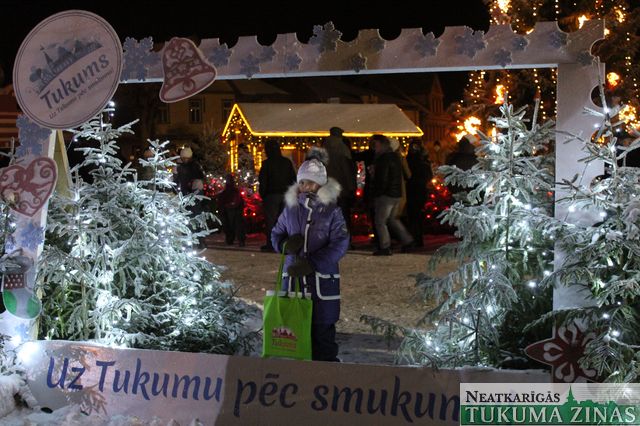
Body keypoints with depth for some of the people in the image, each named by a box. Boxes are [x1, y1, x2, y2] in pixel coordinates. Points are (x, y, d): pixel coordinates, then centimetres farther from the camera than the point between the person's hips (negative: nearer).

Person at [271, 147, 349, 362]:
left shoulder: (332, 210, -6)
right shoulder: (291, 207, 6)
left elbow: (340, 244, -13)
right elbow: (276, 234, 16)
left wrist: (311, 264, -23)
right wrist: (286, 244, -9)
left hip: (323, 280, -3)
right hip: (293, 276, 4)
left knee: (323, 330, 3)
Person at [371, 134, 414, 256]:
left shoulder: (384, 158, -16)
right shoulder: (395, 156, 14)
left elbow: (382, 178, -19)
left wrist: (378, 193, -10)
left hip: (386, 194, -10)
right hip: (397, 193, 10)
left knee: (380, 221, -2)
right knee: (392, 219, 22)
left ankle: (385, 247, -3)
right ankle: (407, 240, 20)